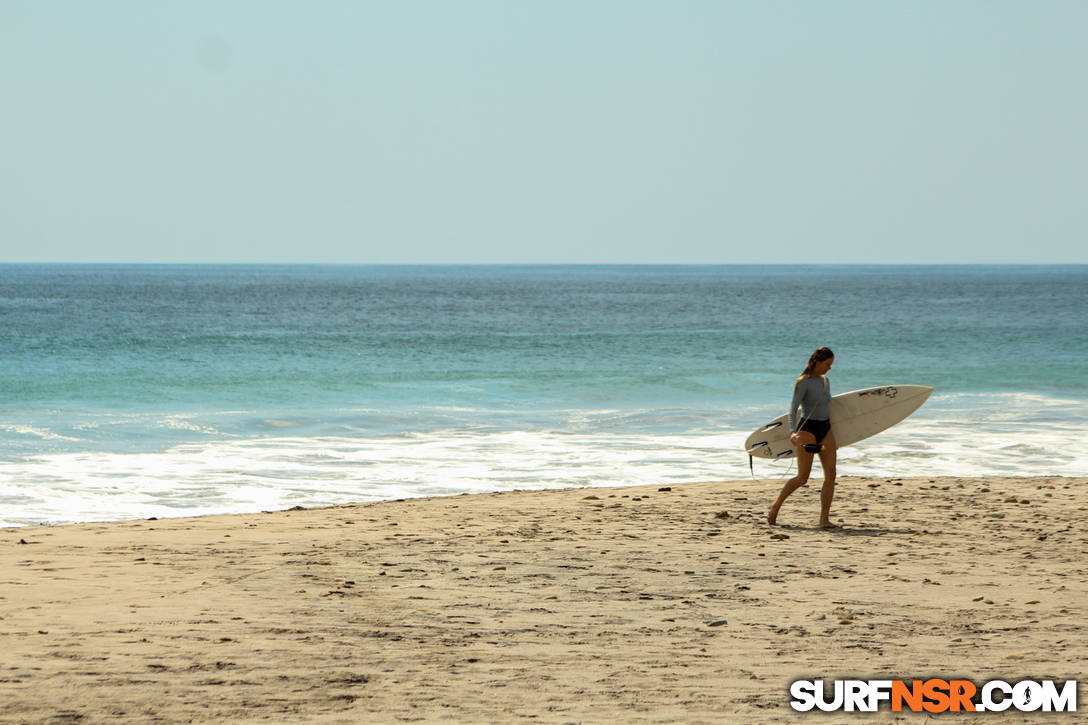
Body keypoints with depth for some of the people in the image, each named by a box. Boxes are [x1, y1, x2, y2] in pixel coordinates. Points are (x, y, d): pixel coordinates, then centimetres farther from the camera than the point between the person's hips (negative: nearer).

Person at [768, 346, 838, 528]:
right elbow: (793, 409, -17)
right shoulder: (803, 382, -10)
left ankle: (824, 519, -3)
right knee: (802, 478, -5)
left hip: (825, 429, 7)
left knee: (831, 474, -5)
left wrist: (833, 438, 25)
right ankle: (776, 505, 18)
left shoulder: (825, 381, 12)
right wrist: (792, 432, -33)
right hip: (807, 429, -7)